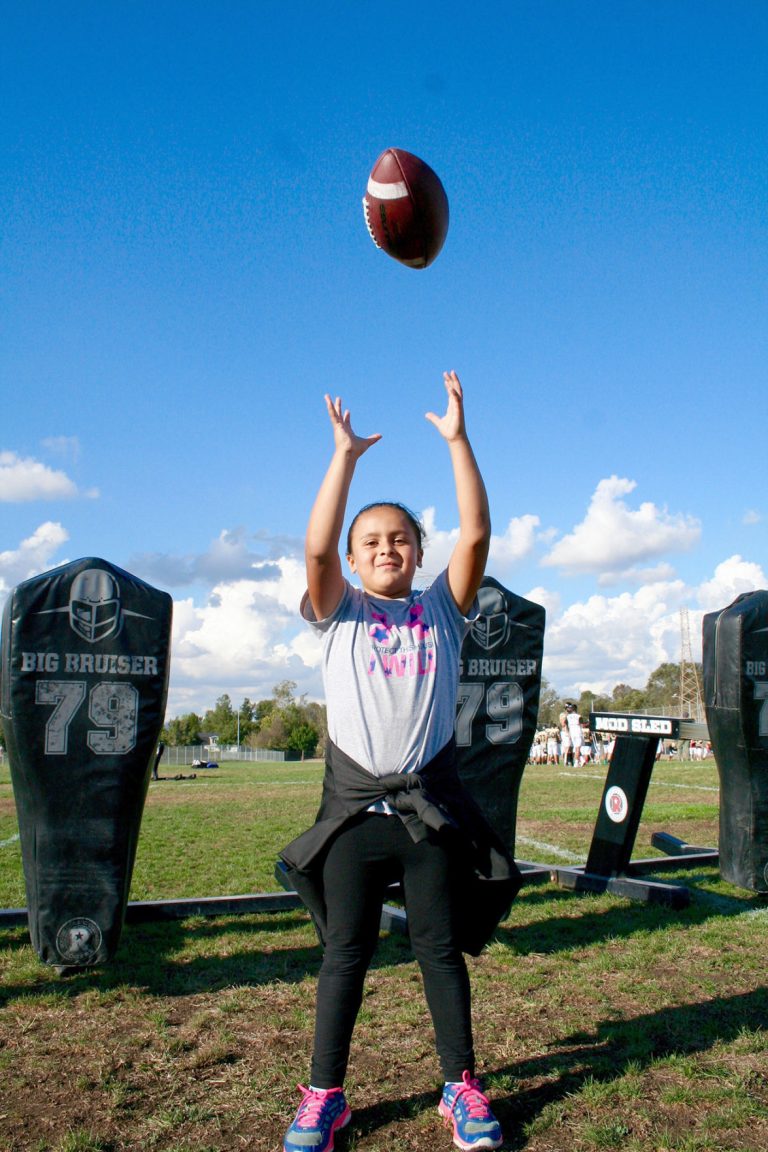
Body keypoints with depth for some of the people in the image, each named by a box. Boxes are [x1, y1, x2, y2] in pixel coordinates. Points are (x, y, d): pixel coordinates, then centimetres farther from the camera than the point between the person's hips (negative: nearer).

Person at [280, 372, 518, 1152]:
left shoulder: (441, 608, 7)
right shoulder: (340, 614, 4)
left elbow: (475, 534, -6)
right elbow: (316, 547, -13)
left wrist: (457, 439, -10)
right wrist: (345, 455, -15)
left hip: (431, 802, 1)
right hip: (355, 802, 0)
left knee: (442, 949, 11)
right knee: (345, 953, 9)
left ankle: (461, 1087, 26)